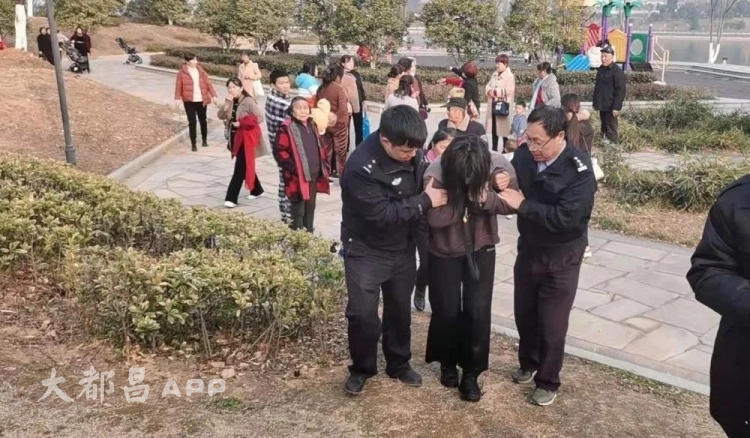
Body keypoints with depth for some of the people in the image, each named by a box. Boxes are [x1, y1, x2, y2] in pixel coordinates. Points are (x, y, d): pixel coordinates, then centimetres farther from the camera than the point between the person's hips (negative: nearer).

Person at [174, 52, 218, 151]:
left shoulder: (201, 71, 5)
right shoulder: (182, 72, -5)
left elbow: (208, 83, 4)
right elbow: (178, 86, -5)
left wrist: (213, 95, -3)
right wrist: (177, 99, -12)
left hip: (201, 100, 3)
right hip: (189, 101, -3)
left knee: (203, 120, 14)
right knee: (192, 122, -2)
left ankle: (204, 140, 32)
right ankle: (193, 144, 6)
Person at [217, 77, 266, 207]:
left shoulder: (248, 101, -17)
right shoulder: (231, 101, 5)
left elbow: (260, 118, -20)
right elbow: (221, 116, -1)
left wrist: (241, 122, -21)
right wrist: (226, 104, -17)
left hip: (247, 138, -8)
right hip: (236, 137, 8)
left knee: (240, 168, -8)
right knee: (245, 166, 17)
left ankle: (231, 198, -7)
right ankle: (257, 190, 34)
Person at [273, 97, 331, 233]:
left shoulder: (312, 125, 11)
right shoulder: (287, 128, -12)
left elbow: (319, 147, 22)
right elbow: (279, 151, -15)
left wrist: (323, 165, 11)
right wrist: (293, 167, -19)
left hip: (314, 176, 7)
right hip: (298, 177, -7)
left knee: (310, 207, 17)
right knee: (298, 210, 0)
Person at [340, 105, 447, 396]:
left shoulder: (411, 152, -9)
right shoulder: (362, 166, -29)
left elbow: (421, 182, 10)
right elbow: (381, 214, -30)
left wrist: (434, 190, -10)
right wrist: (425, 201, -26)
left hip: (403, 247, 6)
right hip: (366, 250, -5)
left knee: (400, 309, 15)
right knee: (363, 313, -5)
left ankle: (399, 364, 35)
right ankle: (362, 368, 20)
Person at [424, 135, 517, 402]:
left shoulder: (498, 166, -19)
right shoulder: (436, 173, -25)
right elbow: (435, 217, -27)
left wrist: (486, 198, -30)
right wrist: (467, 198, -34)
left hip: (481, 249, 1)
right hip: (445, 252, -1)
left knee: (478, 311, -1)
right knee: (447, 310, 8)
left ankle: (471, 372, 17)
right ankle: (448, 362, 34)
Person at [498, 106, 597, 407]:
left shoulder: (579, 170, -24)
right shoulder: (524, 155, -10)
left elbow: (564, 218, -33)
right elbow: (511, 190, 7)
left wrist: (522, 204, -28)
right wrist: (502, 185, -15)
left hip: (561, 260, -5)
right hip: (527, 250, 5)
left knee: (551, 325, 7)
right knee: (524, 314, 19)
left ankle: (548, 381, 28)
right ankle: (528, 364, 44)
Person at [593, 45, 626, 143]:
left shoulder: (617, 71, -12)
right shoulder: (601, 69, 13)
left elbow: (620, 91, -16)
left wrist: (616, 107, -20)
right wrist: (595, 102, 19)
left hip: (610, 107, -8)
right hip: (602, 105, 8)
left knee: (611, 130, -5)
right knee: (604, 128, 16)